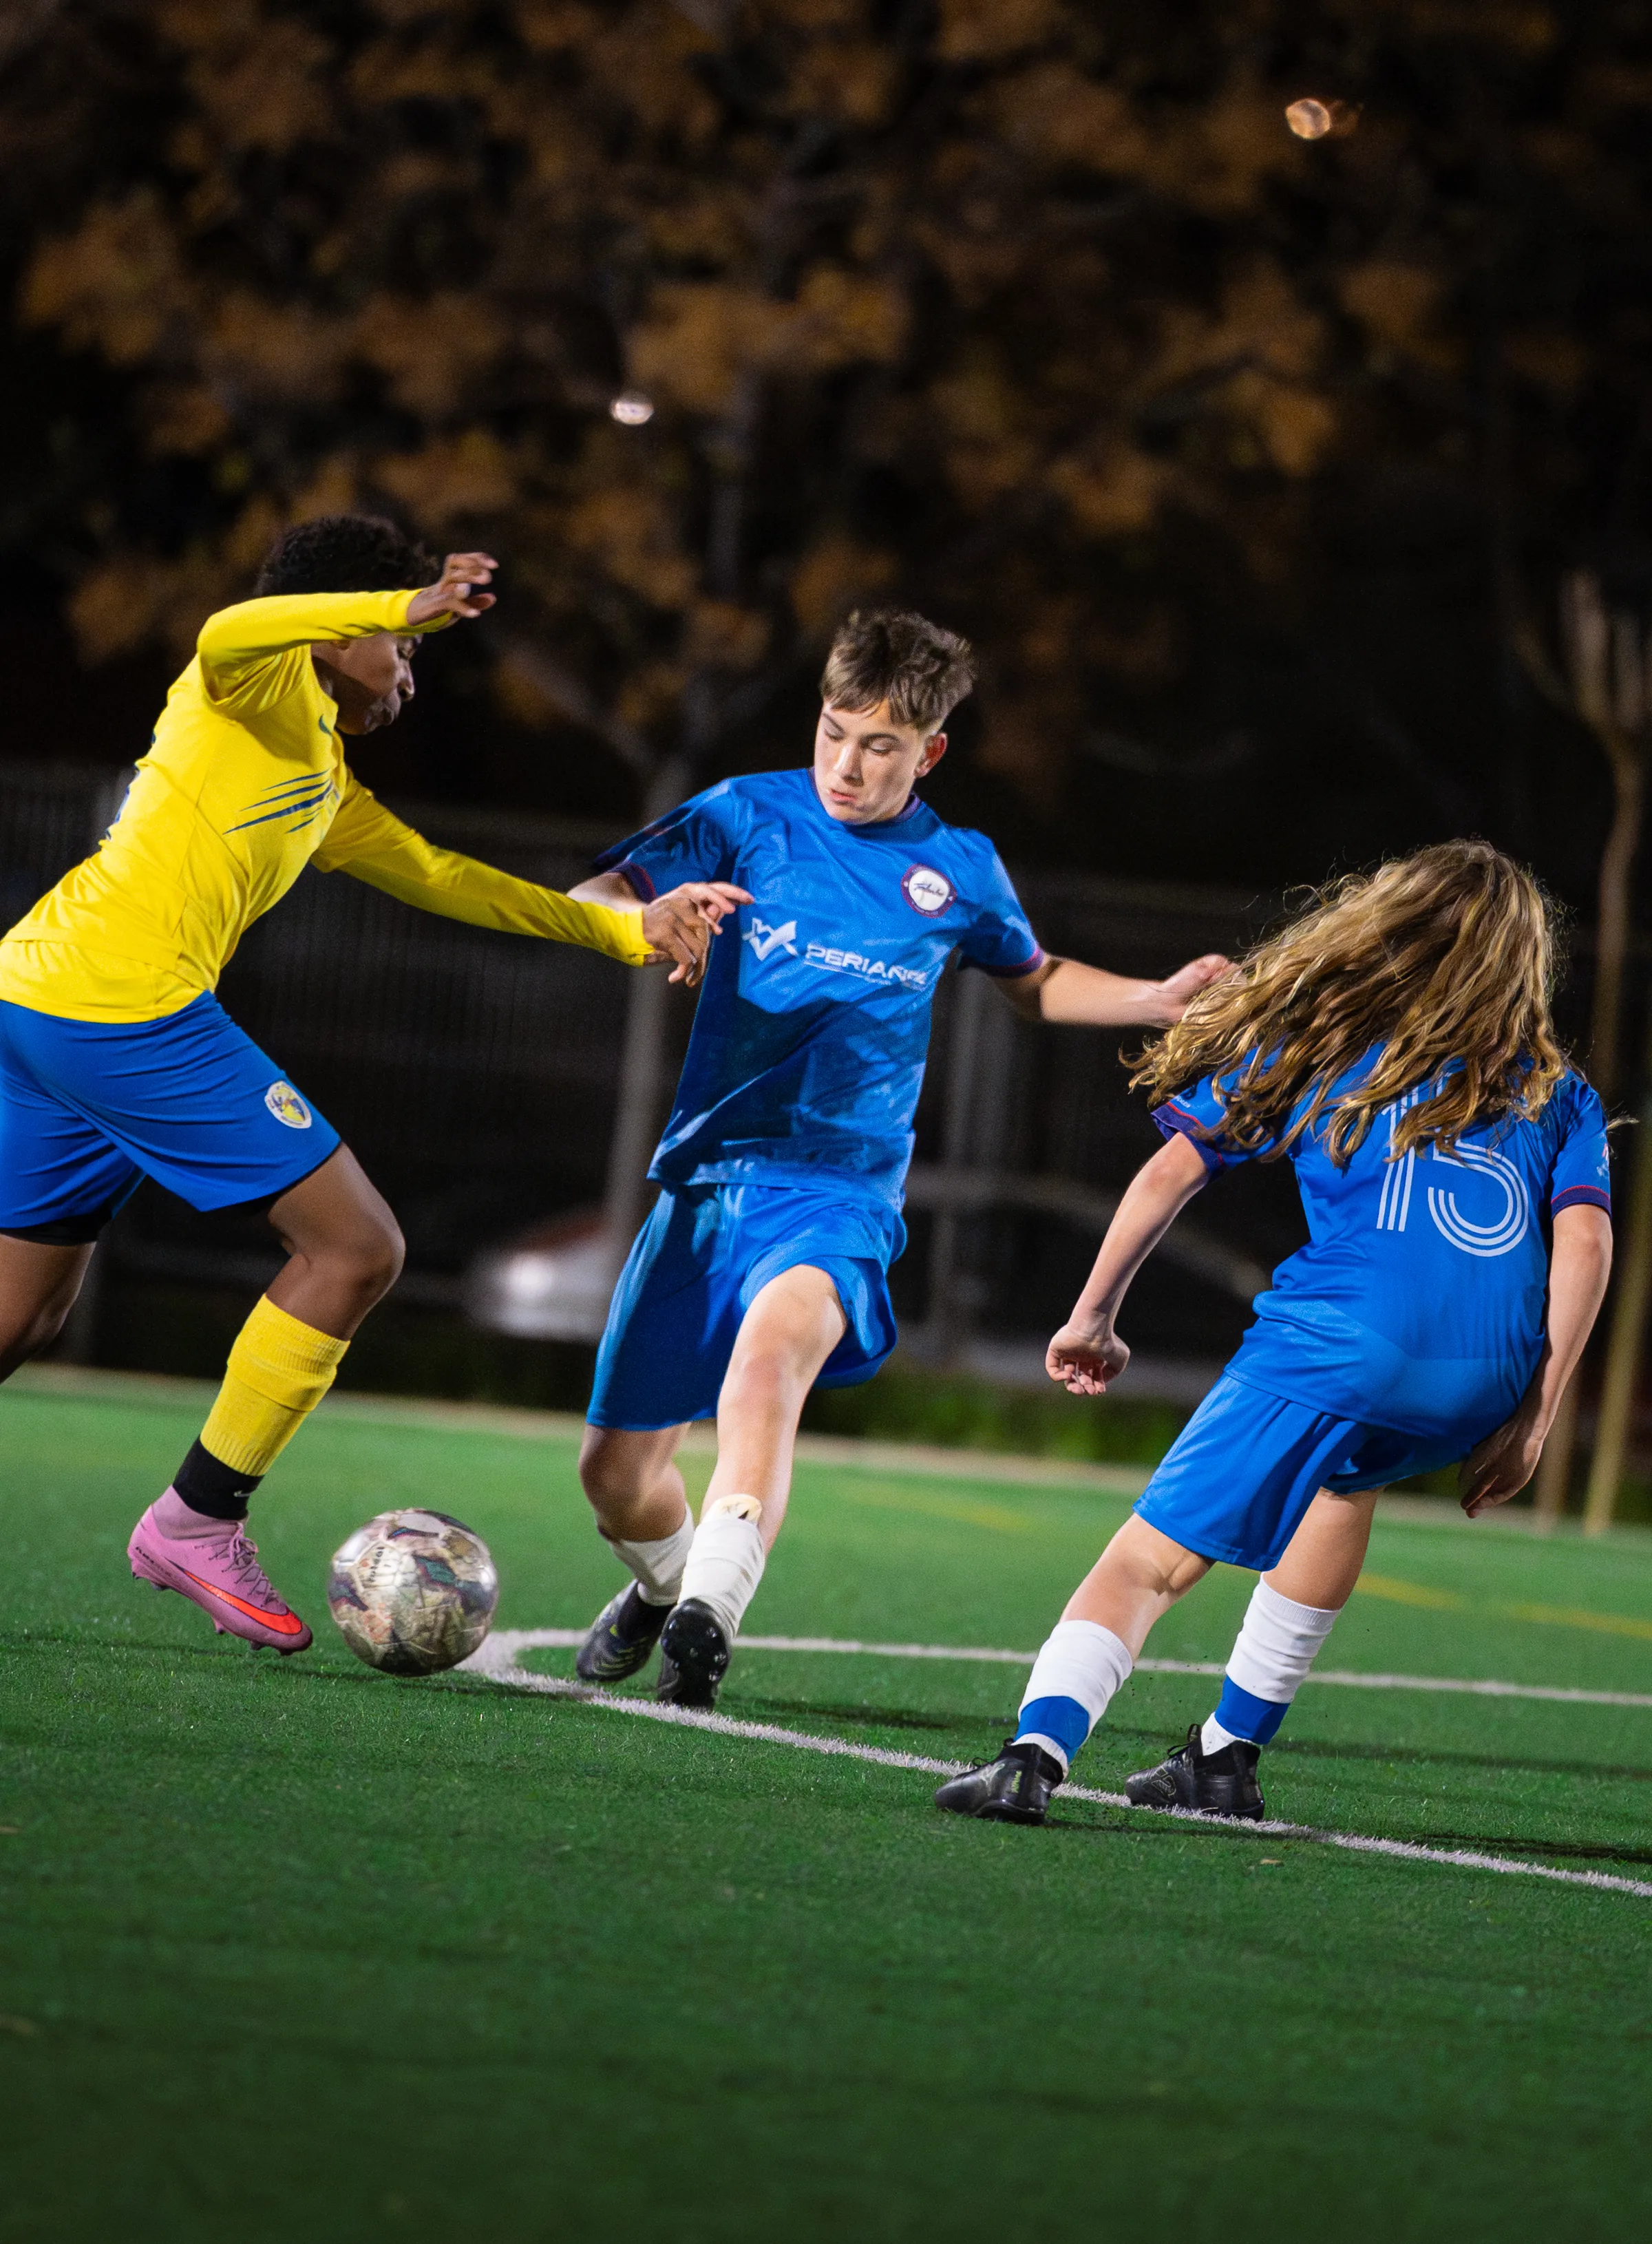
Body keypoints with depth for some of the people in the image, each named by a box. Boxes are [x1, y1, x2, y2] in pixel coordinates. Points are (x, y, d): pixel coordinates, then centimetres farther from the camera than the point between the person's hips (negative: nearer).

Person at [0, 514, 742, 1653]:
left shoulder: (327, 781, 30)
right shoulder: (273, 691, 2)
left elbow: (439, 876, 36)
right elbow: (229, 636, -24)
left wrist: (629, 929, 32)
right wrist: (411, 606, -21)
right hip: (127, 1001, -10)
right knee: (356, 1247, -4)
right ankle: (198, 1524, -1)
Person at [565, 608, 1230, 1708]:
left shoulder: (960, 871, 7)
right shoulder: (751, 815, 2)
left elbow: (1035, 981, 27)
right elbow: (593, 900, -7)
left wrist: (1157, 1000, 10)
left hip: (840, 1192, -2)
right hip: (708, 1170, 2)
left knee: (777, 1337, -37)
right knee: (617, 1470, 5)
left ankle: (713, 1608, -47)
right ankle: (660, 1587, 40)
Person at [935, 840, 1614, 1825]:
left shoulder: (1313, 1039, 21)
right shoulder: (1557, 1093, 23)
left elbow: (1174, 1168, 15)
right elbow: (1585, 1240, 8)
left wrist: (1094, 1319, 23)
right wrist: (1534, 1420, 8)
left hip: (1343, 1333, -3)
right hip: (1489, 1378, 3)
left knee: (1152, 1560, 2)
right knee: (1345, 1474, 34)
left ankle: (1038, 1751, -24)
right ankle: (1229, 1757, 31)